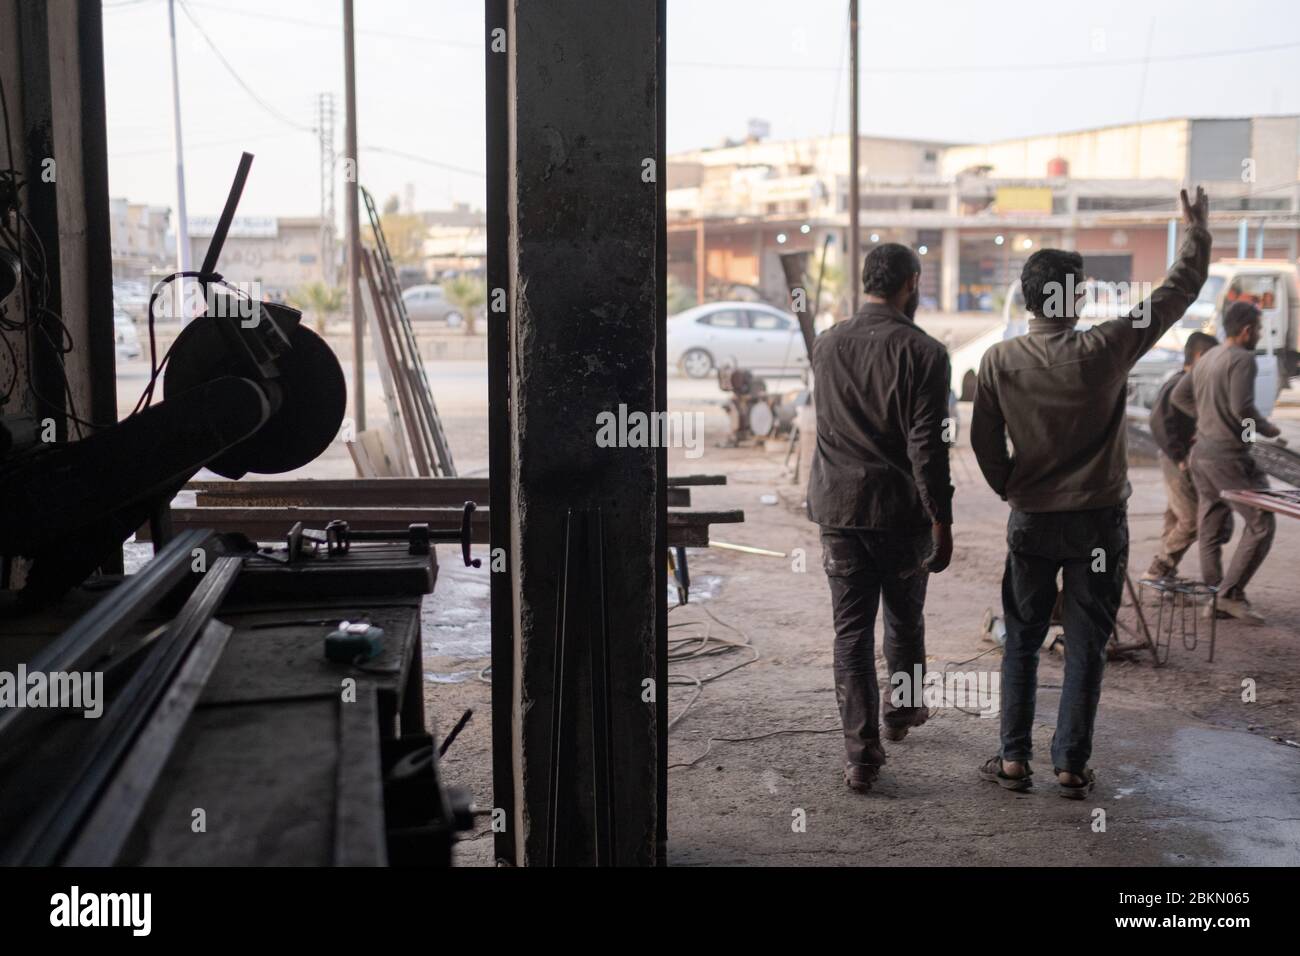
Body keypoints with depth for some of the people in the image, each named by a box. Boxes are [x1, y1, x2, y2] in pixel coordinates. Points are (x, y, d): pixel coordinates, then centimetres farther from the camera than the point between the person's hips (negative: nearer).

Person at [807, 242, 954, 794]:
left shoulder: (826, 346, 4)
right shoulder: (923, 353, -12)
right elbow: (927, 445, -16)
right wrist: (941, 522, -13)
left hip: (837, 506, 3)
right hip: (899, 510, -3)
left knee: (851, 629, 5)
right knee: (905, 619, 20)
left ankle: (861, 753, 1)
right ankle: (903, 711, 40)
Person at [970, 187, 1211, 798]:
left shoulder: (999, 362, -7)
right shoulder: (1104, 351, -13)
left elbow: (984, 442, 0)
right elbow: (1178, 292, -2)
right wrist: (1196, 232, 12)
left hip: (1031, 520, 2)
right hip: (1098, 519, -1)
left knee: (1021, 640, 13)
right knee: (1085, 646, 7)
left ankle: (1014, 759, 15)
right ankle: (1071, 766, 12)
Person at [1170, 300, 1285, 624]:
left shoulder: (1207, 358, 12)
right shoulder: (1242, 358, -13)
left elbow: (1178, 396, 19)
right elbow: (1242, 407, -23)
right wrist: (1266, 428, -7)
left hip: (1201, 453, 9)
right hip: (1228, 456, -9)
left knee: (1213, 528, 14)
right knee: (1261, 524, -2)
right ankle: (1231, 594, -4)